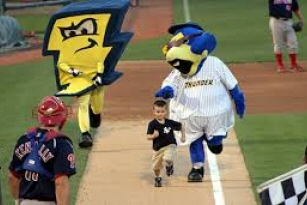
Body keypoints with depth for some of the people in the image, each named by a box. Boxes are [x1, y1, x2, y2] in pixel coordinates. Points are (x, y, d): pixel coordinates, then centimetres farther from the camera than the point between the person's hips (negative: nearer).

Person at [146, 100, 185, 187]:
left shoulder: (170, 123, -7)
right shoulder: (152, 124, -11)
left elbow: (180, 126, 12)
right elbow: (148, 137, -12)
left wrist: (183, 136, 10)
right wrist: (154, 136, -32)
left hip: (170, 145, -2)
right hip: (158, 148, 2)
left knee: (167, 159, -30)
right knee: (156, 166, 13)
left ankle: (169, 166, 8)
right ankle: (157, 178, 45)